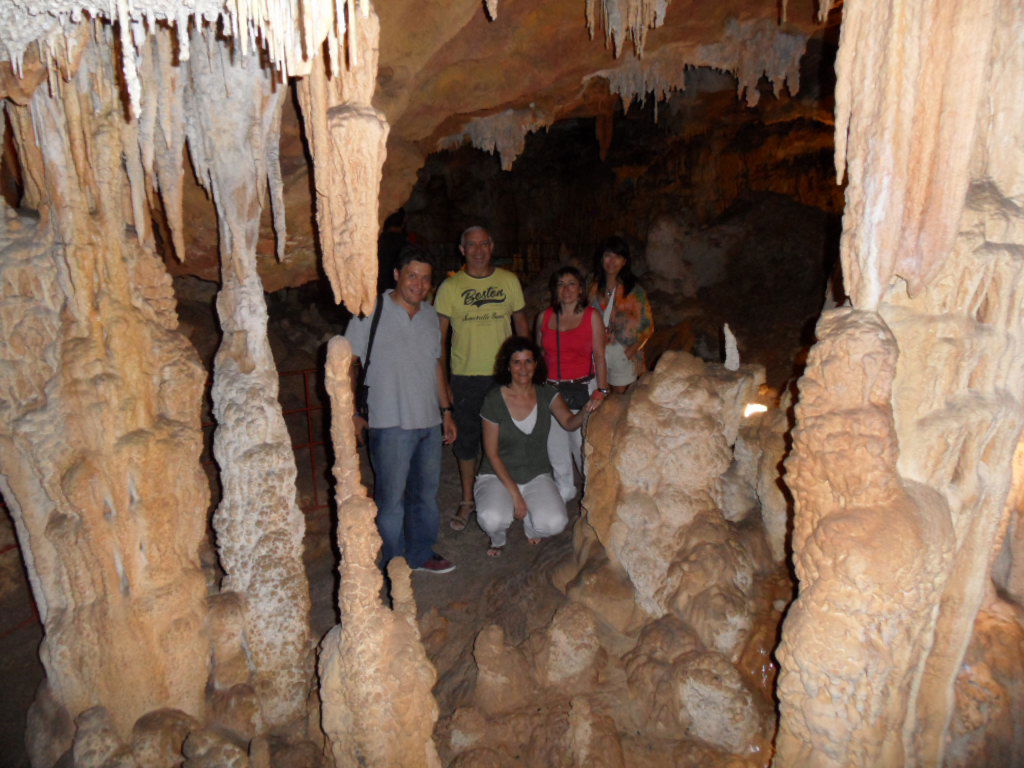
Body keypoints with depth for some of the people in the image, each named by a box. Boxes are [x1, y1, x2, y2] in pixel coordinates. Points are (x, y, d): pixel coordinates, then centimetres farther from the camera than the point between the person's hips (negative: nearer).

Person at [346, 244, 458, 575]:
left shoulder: (430, 315, 11)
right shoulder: (373, 312, -8)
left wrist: (446, 411, 18)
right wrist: (352, 413, -13)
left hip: (429, 422, 6)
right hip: (391, 423, -6)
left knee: (426, 492, 16)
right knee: (391, 498, 2)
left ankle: (421, 554, 33)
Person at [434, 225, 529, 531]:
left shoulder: (509, 281, 3)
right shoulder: (450, 287, -3)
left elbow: (520, 321, 12)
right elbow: (439, 335, -1)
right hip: (466, 376, -1)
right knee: (467, 438, 7)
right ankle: (467, 501, 23)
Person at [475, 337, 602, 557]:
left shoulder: (546, 394, -2)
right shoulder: (494, 400, -11)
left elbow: (569, 422, -17)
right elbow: (492, 453, -10)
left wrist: (585, 412, -41)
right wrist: (515, 494, -15)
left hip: (537, 476, 2)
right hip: (498, 475, -2)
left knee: (555, 523, -24)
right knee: (492, 519, -32)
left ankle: (531, 525, 14)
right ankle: (498, 539, 8)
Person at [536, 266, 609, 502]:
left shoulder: (592, 316, 0)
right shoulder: (544, 317, 7)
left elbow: (599, 357, -2)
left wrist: (601, 390, -11)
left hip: (583, 389, -3)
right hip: (551, 390, 3)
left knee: (584, 445, -3)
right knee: (555, 445, 10)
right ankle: (565, 490, 29)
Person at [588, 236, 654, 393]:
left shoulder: (633, 290, -4)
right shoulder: (594, 287, 6)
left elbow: (647, 325, -4)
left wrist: (631, 350, -13)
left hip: (624, 352, -2)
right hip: (597, 351, 3)